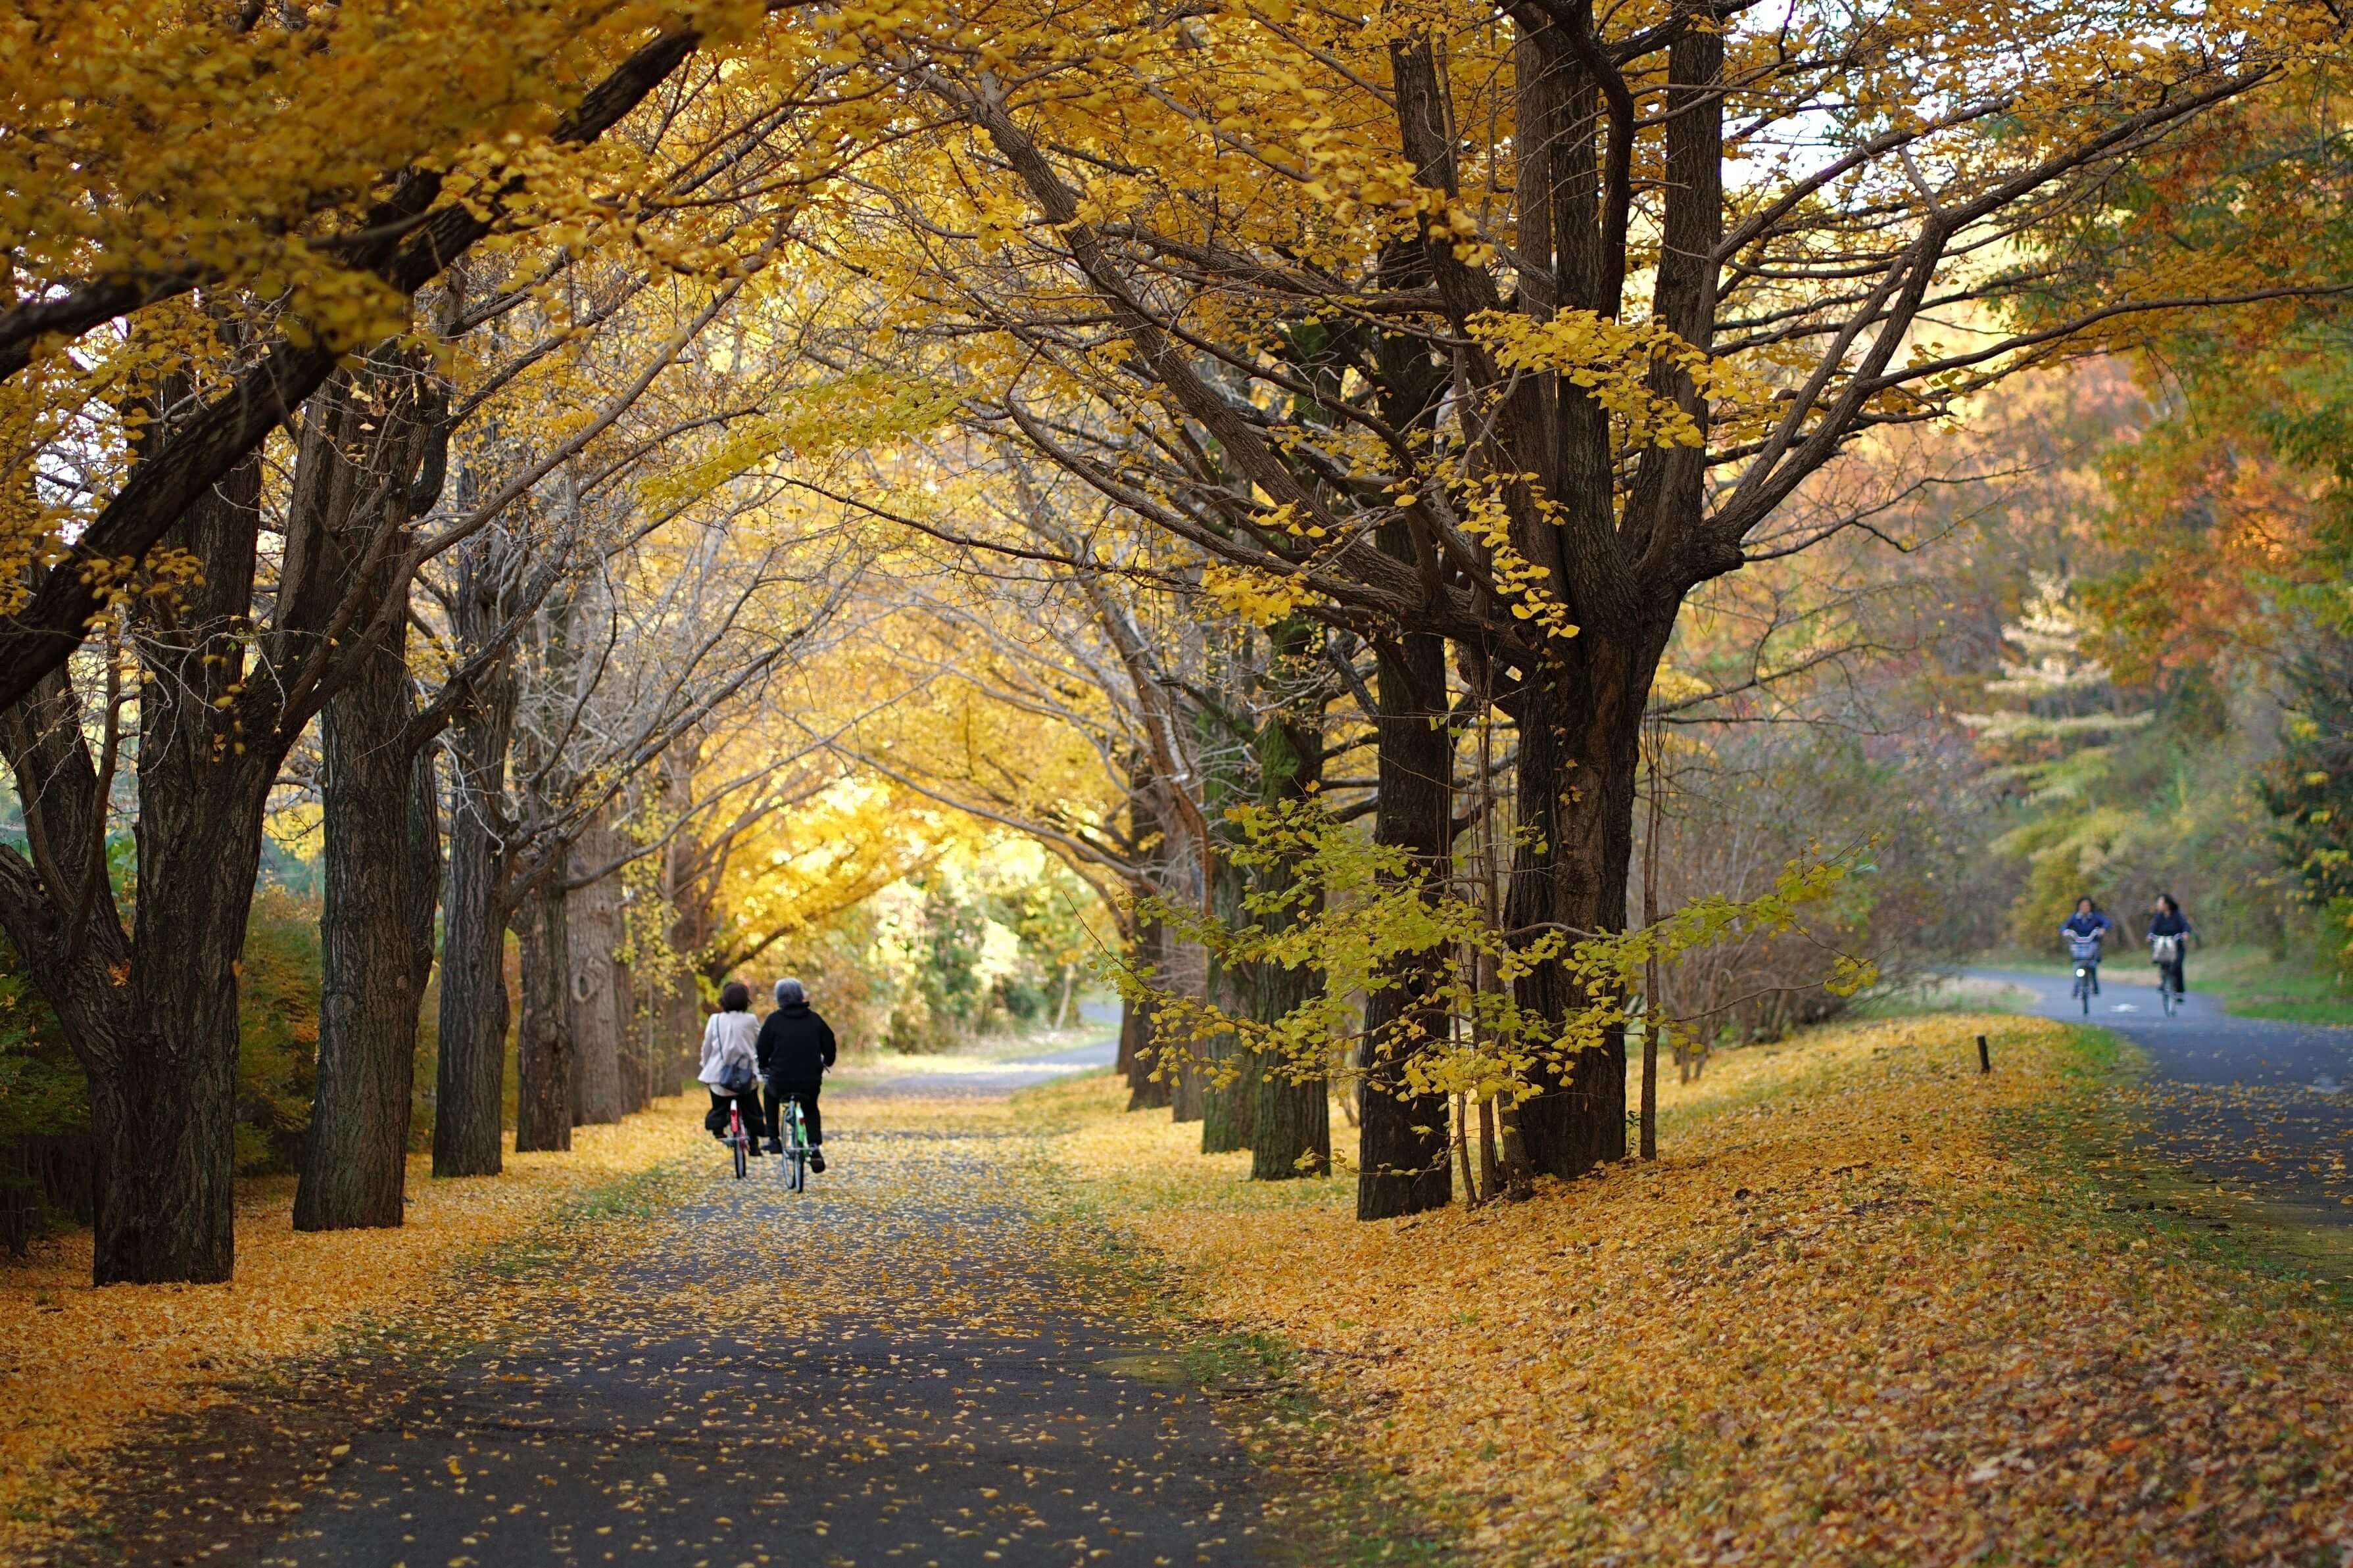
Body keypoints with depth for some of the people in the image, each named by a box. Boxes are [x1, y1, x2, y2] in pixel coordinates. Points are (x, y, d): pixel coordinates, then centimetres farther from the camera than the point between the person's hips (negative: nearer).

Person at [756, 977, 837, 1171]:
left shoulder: (774, 1020, -3)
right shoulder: (814, 1019, 4)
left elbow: (763, 1049, 2)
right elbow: (829, 1044, 11)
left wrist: (763, 1067, 23)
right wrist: (827, 1062, 32)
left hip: (781, 1081, -2)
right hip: (811, 1082, 2)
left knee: (771, 1094, 33)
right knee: (810, 1108, 30)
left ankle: (774, 1140, 27)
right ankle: (815, 1147, 9)